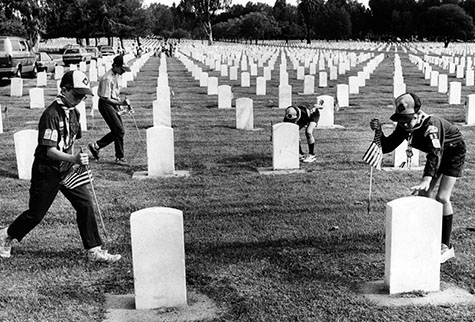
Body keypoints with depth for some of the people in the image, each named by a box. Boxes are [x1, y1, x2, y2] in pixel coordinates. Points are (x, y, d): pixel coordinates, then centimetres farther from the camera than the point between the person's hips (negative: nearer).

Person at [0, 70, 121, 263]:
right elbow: (49, 150, -25)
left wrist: (80, 159, 9)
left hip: (67, 169, 7)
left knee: (85, 205, -2)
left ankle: (94, 250, 4)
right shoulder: (51, 114, -20)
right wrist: (73, 159, -37)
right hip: (47, 171, -7)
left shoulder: (73, 112, 5)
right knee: (36, 214, 5)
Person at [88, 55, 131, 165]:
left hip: (114, 103, 9)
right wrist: (120, 103, -28)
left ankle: (96, 145, 19)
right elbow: (106, 98, -23)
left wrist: (121, 104, 9)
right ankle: (119, 157, 2)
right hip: (105, 105, -9)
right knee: (120, 130, -10)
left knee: (118, 131, 7)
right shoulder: (107, 78, -23)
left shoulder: (118, 75, 5)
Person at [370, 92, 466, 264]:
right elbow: (387, 146, -11)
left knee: (442, 197, -17)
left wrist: (427, 179, -66)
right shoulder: (404, 127, -16)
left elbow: (435, 154, -52)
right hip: (438, 153, 8)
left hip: (454, 151, -7)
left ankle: (446, 246, -10)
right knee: (423, 193, 4)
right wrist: (379, 132, -29)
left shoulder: (431, 125, -39)